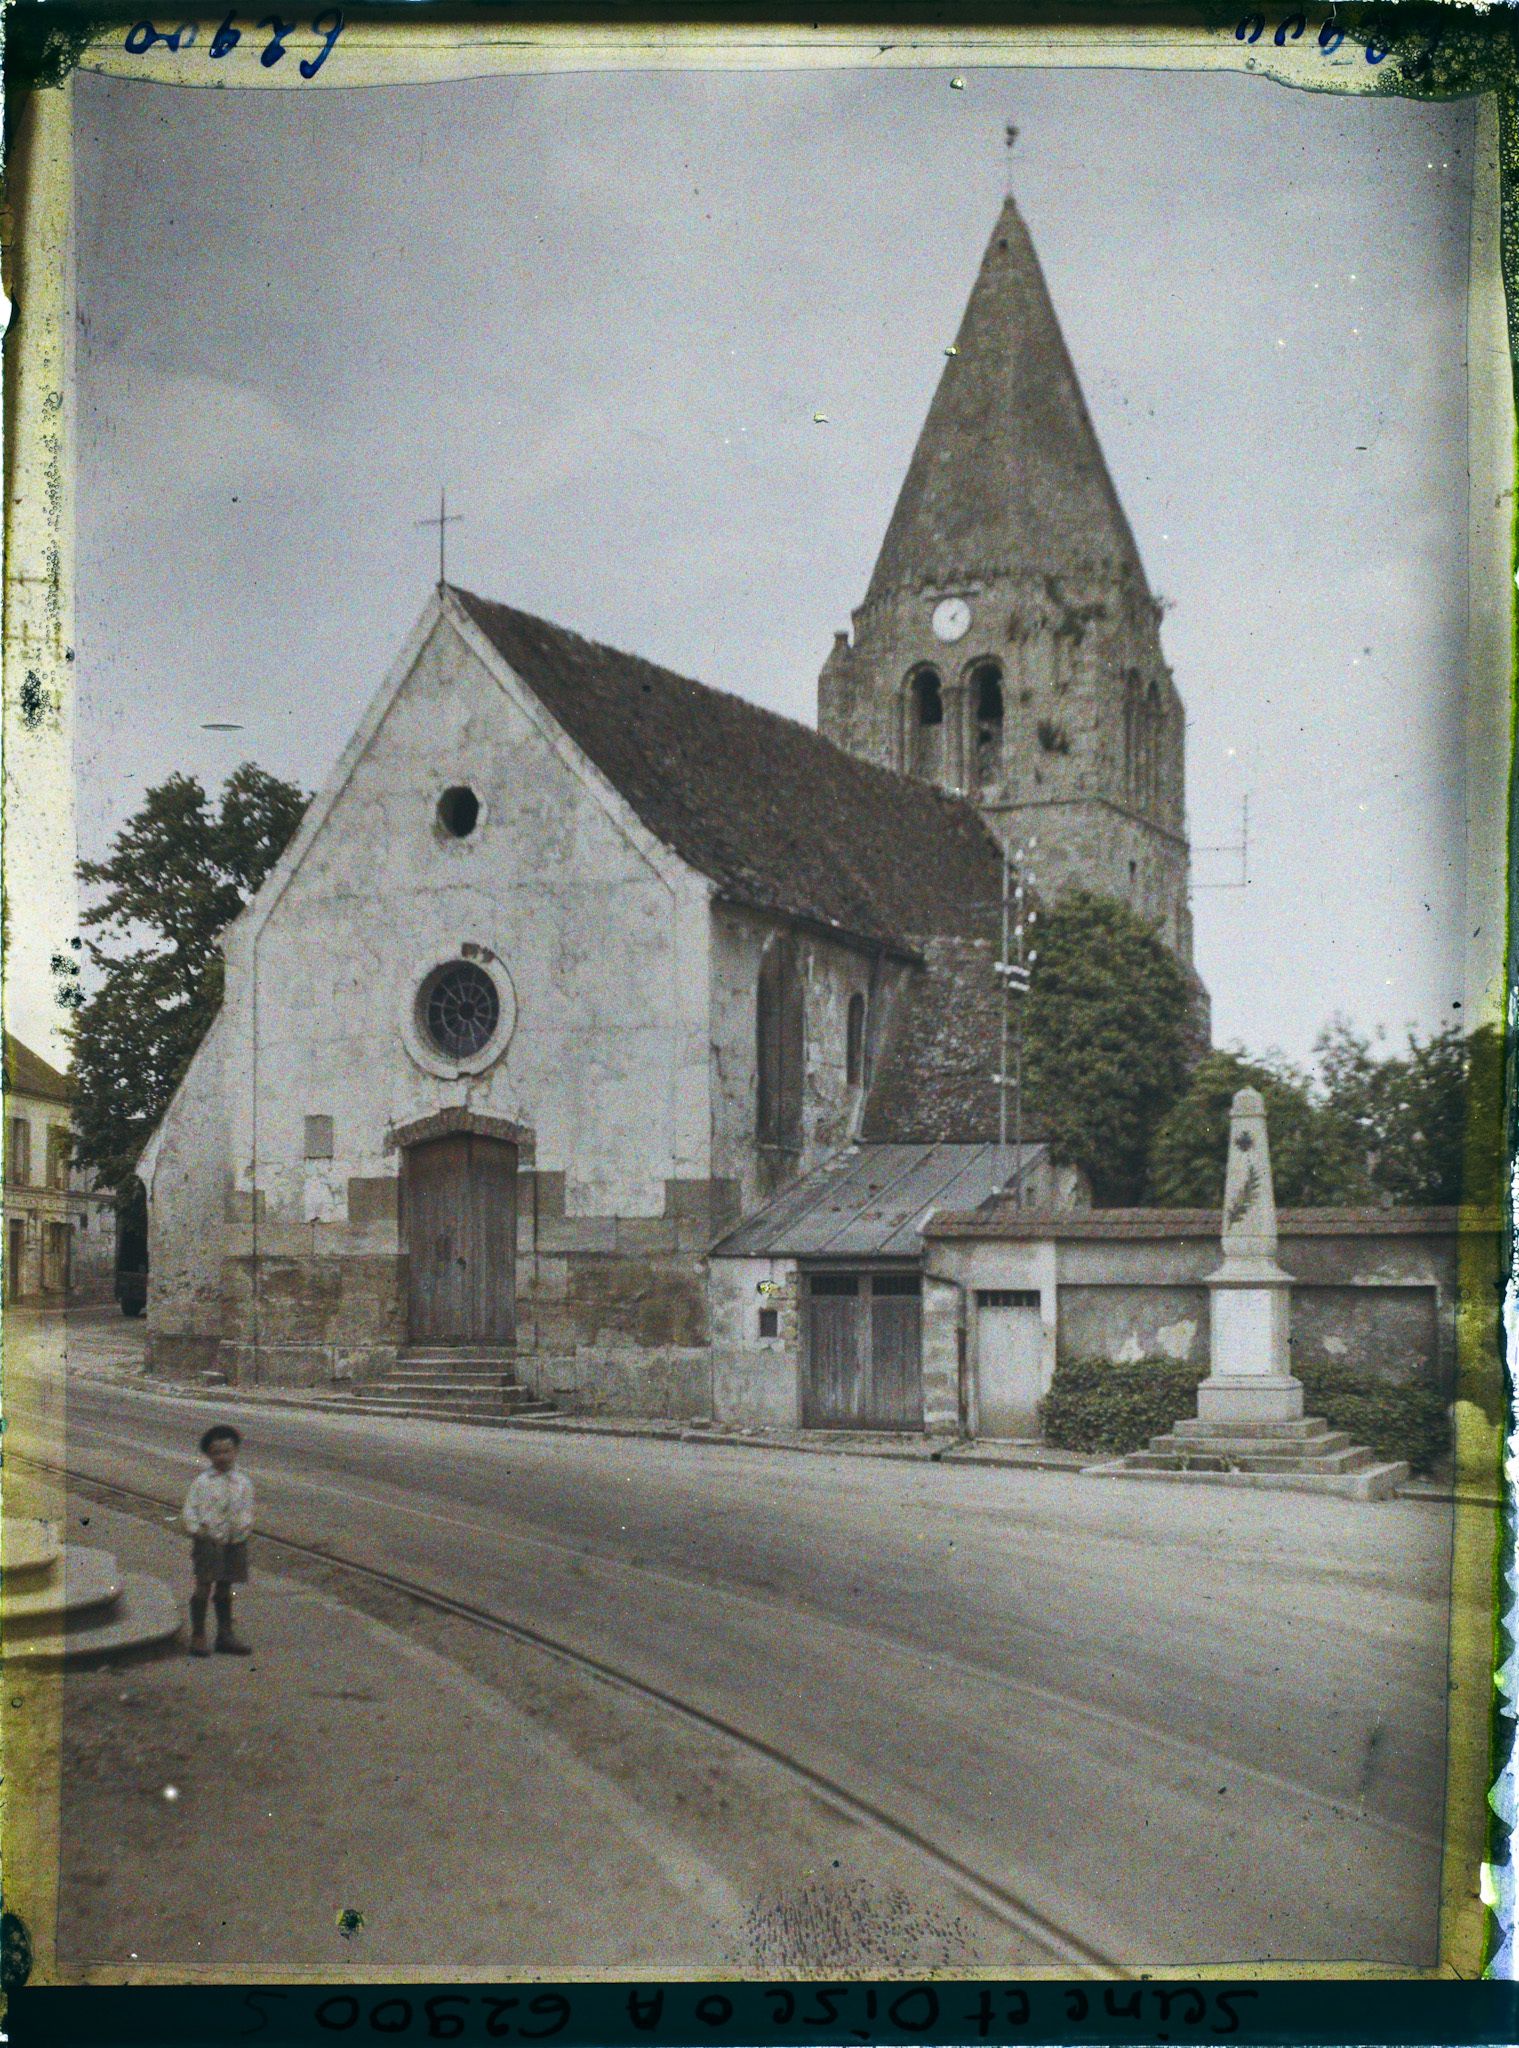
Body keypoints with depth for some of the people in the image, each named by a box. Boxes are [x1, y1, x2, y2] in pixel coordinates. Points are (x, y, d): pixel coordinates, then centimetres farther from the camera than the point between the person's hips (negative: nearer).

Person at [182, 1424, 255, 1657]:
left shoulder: (243, 1483, 4)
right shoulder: (201, 1482, -4)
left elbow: (247, 1510, 9)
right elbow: (189, 1510, -2)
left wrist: (245, 1529, -6)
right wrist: (196, 1530, -11)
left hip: (234, 1542, 3)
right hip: (208, 1541, -3)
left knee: (225, 1588, 13)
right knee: (204, 1587, -4)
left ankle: (226, 1634, 21)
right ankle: (198, 1636, 3)